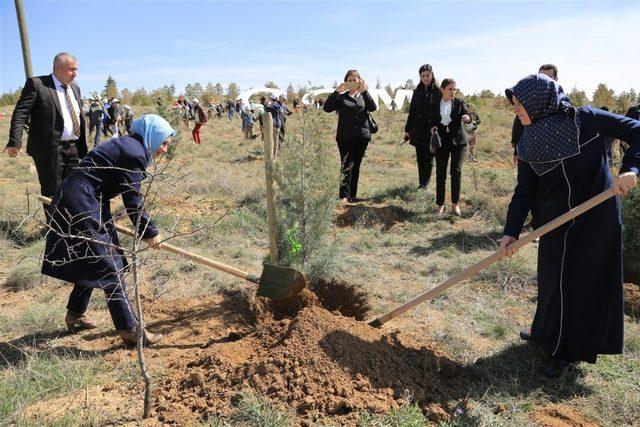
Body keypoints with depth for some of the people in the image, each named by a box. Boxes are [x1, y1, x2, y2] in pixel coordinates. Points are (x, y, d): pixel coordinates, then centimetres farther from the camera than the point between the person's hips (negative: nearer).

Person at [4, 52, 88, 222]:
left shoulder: (75, 88, 14)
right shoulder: (36, 84, -5)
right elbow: (20, 113, -11)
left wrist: (83, 148, 13)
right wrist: (15, 141, -23)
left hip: (73, 149, 6)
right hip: (49, 149, -6)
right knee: (52, 192, 3)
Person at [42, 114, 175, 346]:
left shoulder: (126, 145, 15)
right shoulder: (134, 153, -15)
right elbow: (133, 201, -14)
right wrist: (149, 233, -3)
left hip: (72, 202, 10)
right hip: (81, 206, -10)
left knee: (92, 263, 21)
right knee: (109, 268, -6)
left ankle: (75, 315, 36)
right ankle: (129, 329, 0)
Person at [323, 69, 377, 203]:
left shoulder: (364, 96, 15)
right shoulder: (341, 97, 9)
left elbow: (373, 107, -5)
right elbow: (326, 108, -5)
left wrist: (364, 91, -15)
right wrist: (336, 91, -13)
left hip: (362, 136, 2)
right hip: (345, 137, -2)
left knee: (356, 165, 7)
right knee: (346, 165, -9)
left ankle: (352, 195, 14)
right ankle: (344, 195, -12)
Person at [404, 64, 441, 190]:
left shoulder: (438, 91, -3)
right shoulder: (417, 91, 10)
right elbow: (412, 111, 13)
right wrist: (407, 129, 11)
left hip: (432, 130, -4)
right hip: (418, 130, 4)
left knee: (428, 158, 1)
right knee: (420, 158, 8)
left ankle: (425, 184, 8)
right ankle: (421, 184, 16)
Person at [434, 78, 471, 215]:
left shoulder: (459, 102, 3)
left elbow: (466, 114, -8)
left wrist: (467, 118, -31)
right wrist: (432, 127, -8)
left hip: (458, 141, -1)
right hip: (441, 141, 1)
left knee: (456, 172, -9)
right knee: (440, 173, 2)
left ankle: (455, 204, 1)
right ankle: (440, 204, 13)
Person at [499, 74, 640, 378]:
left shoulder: (585, 120, -15)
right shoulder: (528, 145, -5)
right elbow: (524, 192, -6)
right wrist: (511, 232, -16)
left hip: (597, 218, -3)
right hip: (556, 222, 4)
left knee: (591, 283, 6)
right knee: (553, 281, 12)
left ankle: (567, 351, 22)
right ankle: (548, 334, 35)